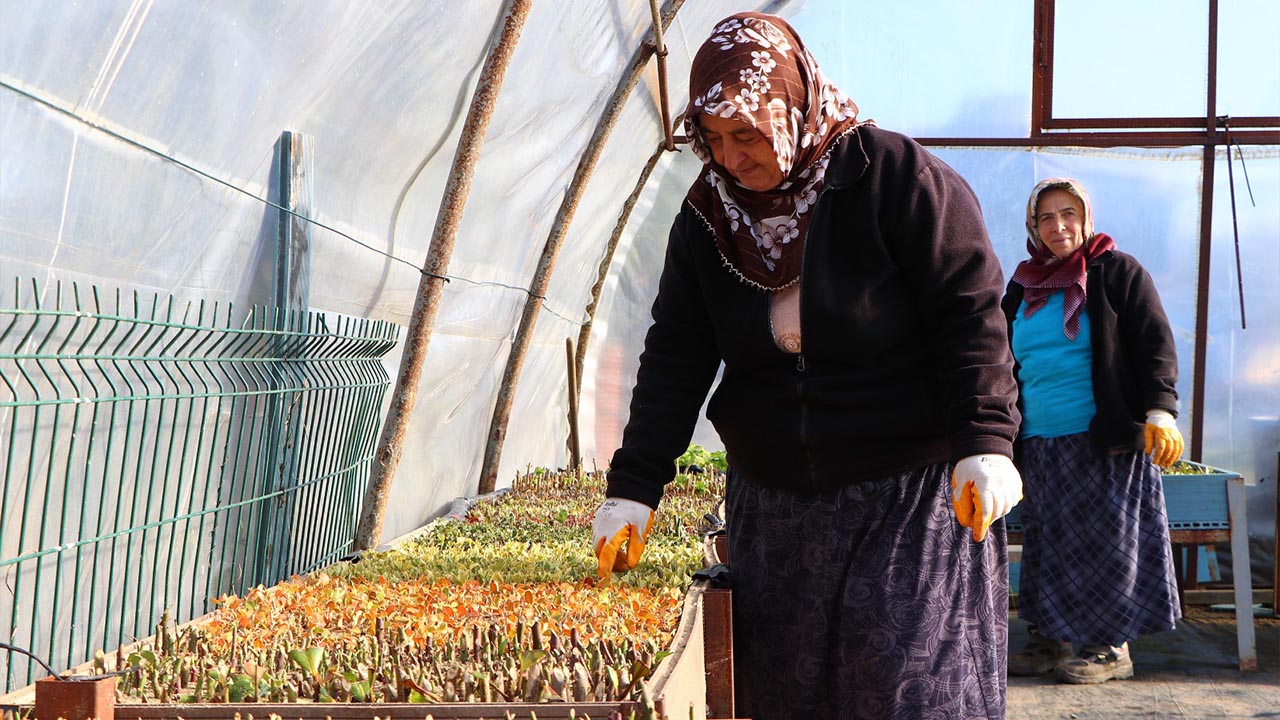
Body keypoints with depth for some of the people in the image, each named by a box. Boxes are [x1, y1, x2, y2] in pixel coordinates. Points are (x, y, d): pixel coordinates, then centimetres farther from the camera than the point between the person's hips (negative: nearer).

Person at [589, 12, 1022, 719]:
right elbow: (675, 358, 2)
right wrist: (633, 488, -4)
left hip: (912, 493, -5)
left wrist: (984, 443, -19)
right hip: (772, 505, 5)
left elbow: (969, 312, -12)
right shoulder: (705, 219, 3)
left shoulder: (896, 176, -12)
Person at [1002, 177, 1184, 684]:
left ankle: (1112, 648, 7)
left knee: (1105, 540, -2)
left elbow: (1156, 344, -5)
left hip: (1105, 442, -5)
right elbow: (1007, 364, 23)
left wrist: (1160, 411, -17)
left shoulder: (1117, 272, 0)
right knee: (1046, 543, 7)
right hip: (1039, 446, 5)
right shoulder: (1023, 288, 15)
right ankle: (1050, 639, 15)